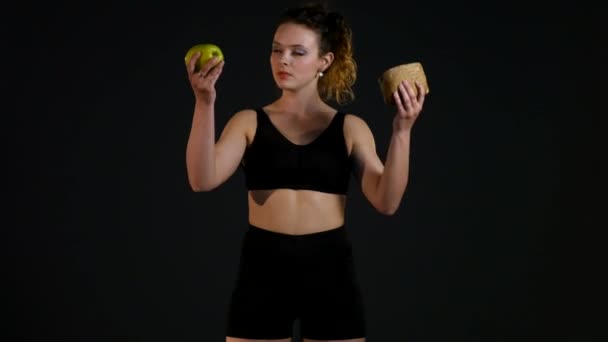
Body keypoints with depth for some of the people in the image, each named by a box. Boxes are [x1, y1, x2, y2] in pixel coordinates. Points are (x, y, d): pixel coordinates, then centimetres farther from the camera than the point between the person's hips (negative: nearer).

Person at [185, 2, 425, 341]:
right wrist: (205, 103, -21)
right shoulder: (250, 122, 5)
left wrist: (402, 131, -16)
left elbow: (386, 202, -6)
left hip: (330, 270, 0)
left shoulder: (350, 127, 5)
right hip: (262, 269, 0)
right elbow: (203, 180, -11)